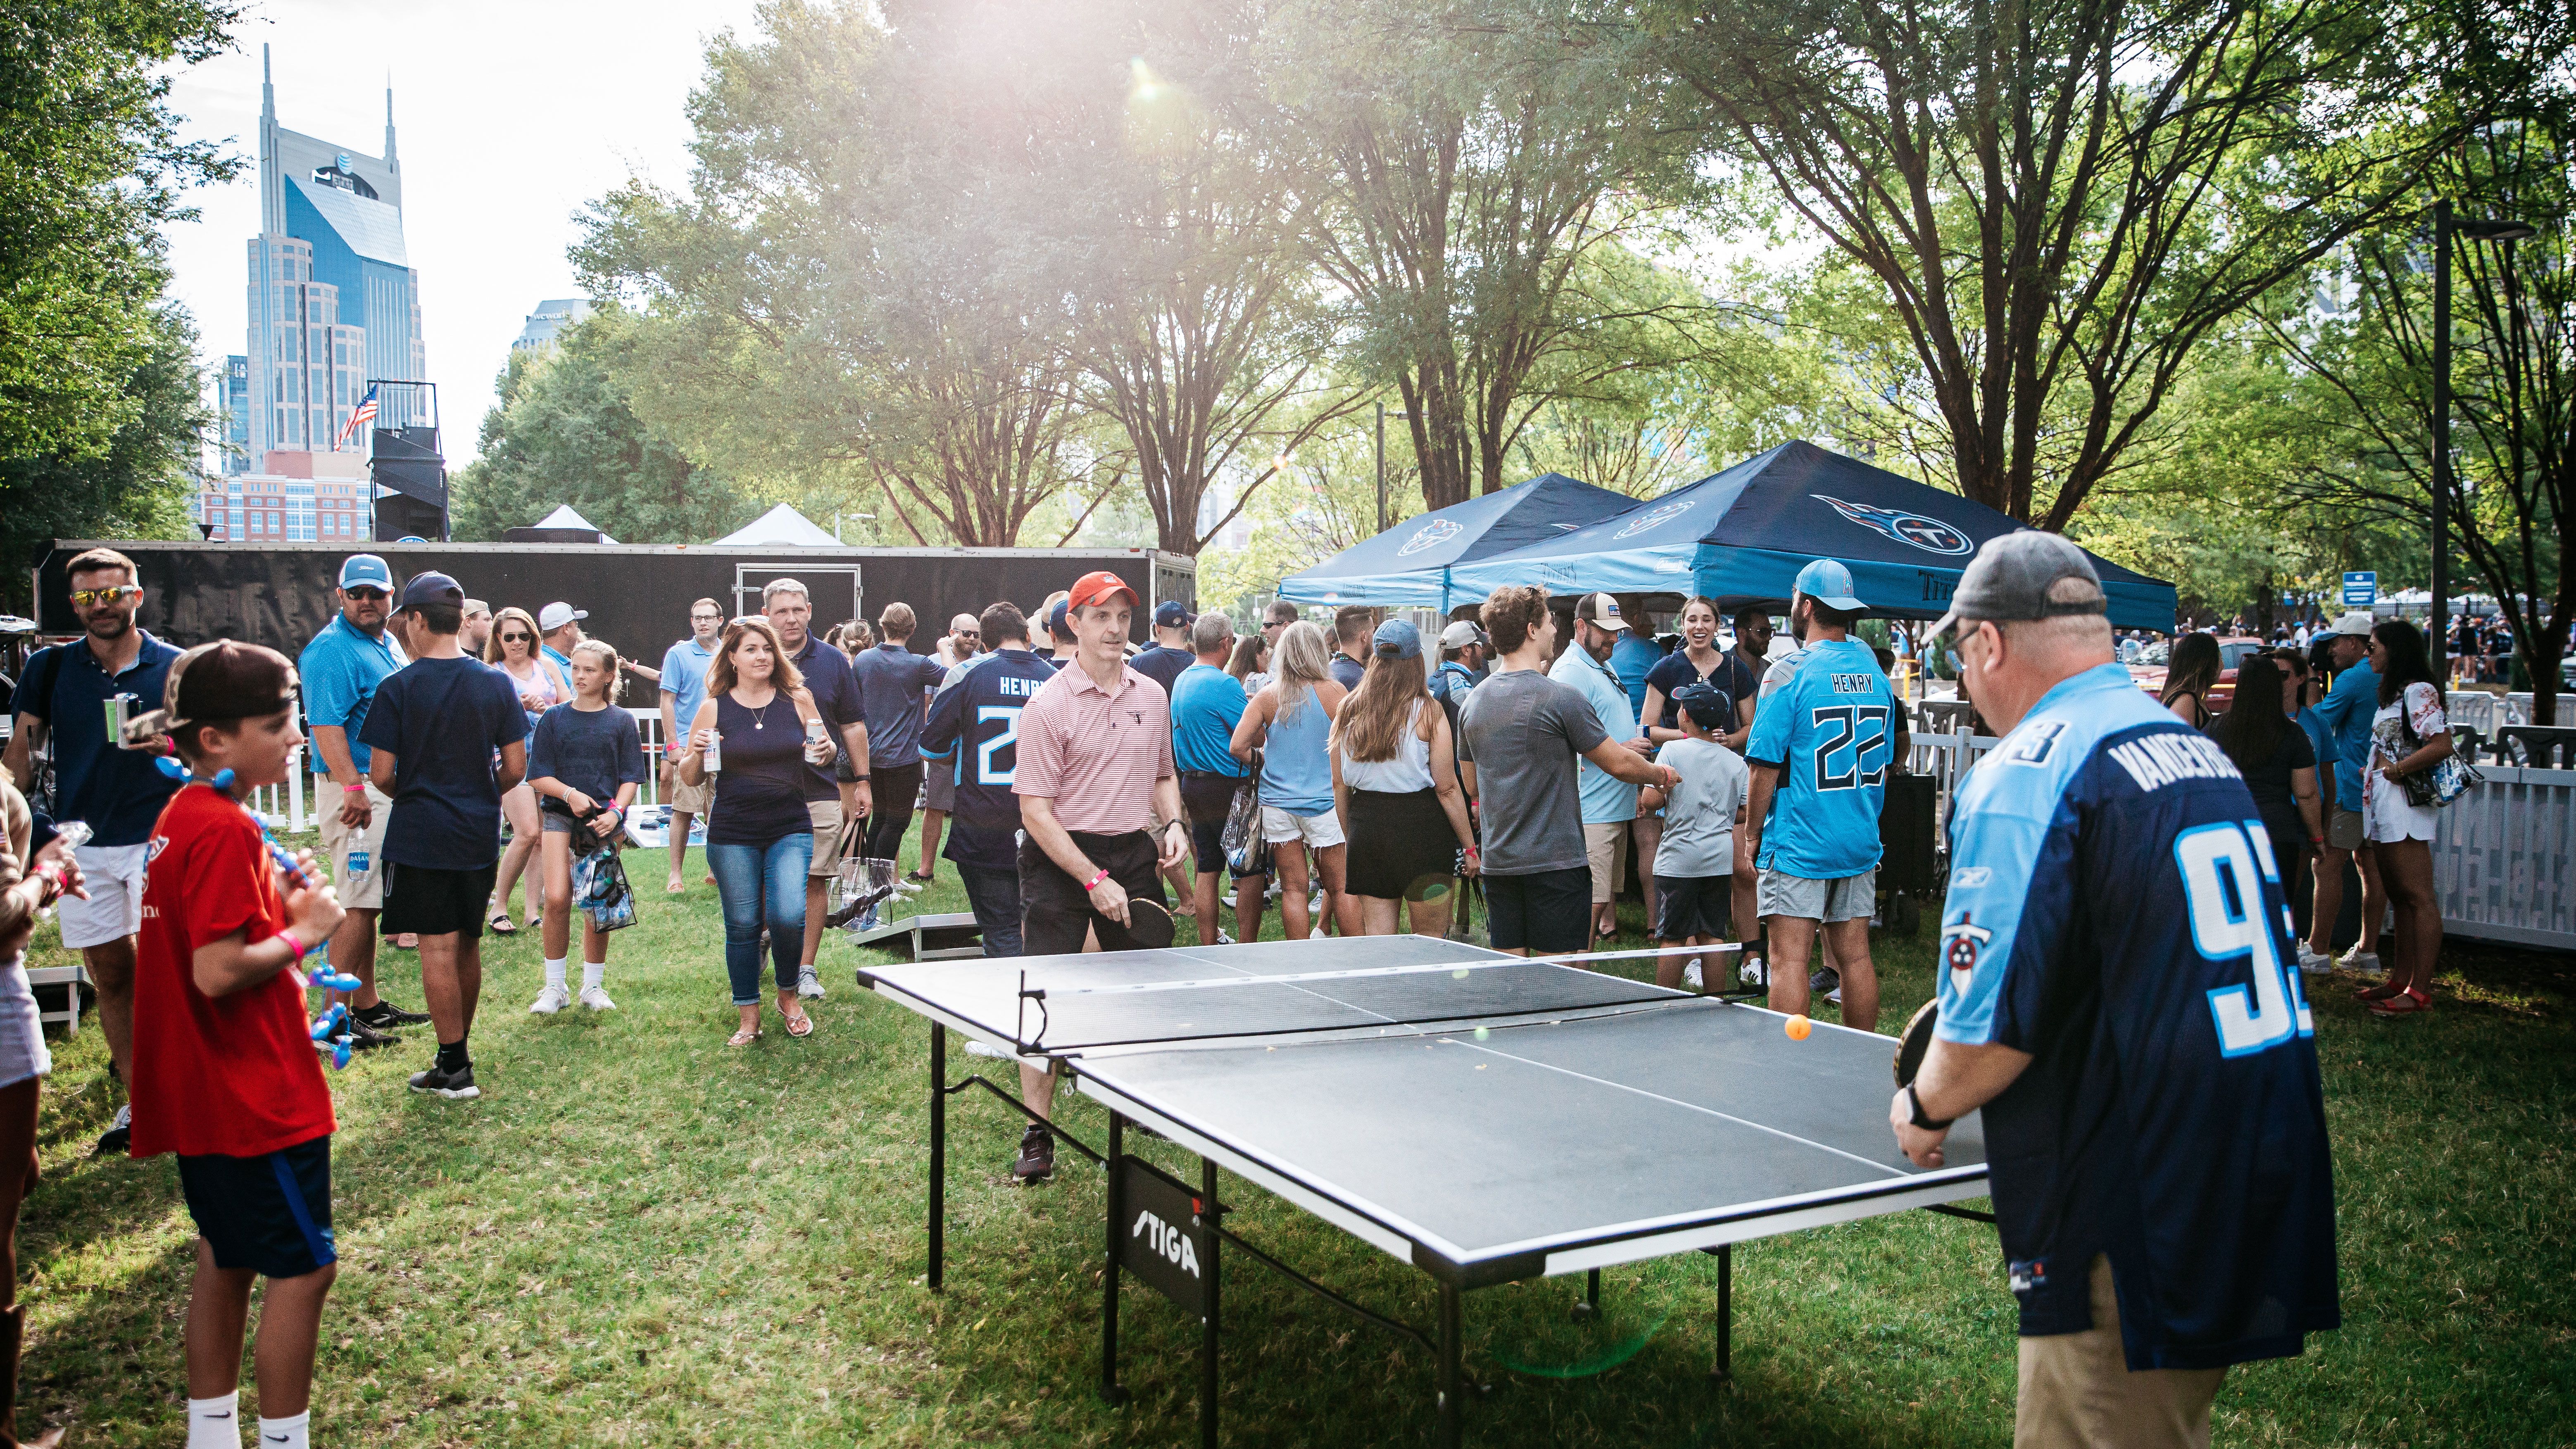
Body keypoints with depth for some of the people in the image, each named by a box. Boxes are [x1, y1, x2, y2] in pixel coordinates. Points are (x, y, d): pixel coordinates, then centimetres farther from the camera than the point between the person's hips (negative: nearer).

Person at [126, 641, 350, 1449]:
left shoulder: (183, 816, 9)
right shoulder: (226, 830, -21)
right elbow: (219, 972, -27)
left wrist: (278, 899, 4)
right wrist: (304, 930, -14)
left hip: (205, 1095, 10)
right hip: (257, 1096, -10)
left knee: (228, 1258, 19)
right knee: (303, 1267, 1)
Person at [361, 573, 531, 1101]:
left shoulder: (398, 687, -10)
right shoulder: (496, 684, 0)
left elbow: (381, 774, -9)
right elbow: (516, 768, 1)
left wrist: (407, 795, 12)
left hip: (420, 836, -4)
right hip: (479, 835, 4)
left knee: (438, 949, 0)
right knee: (468, 946, 14)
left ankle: (454, 1069, 3)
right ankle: (459, 1053, 26)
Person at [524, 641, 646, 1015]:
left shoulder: (621, 722, 5)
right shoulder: (554, 718, 6)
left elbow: (631, 778, 2)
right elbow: (539, 776, 3)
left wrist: (615, 811, -14)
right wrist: (570, 794, -14)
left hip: (604, 819, 0)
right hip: (560, 815, 0)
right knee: (556, 899, -12)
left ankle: (593, 986, 17)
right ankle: (555, 987, 1)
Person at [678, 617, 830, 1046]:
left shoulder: (798, 700, 2)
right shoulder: (714, 709, 0)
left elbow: (822, 752, 15)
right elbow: (690, 778, 6)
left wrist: (827, 750, -8)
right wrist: (697, 754, -15)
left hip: (791, 829, 0)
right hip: (733, 835, 0)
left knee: (788, 915, -15)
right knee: (742, 925, 5)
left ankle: (789, 996, 12)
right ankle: (748, 1016, 21)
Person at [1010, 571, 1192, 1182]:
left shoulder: (1153, 696, 6)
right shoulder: (1048, 704, -11)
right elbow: (1035, 811, -13)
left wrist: (1173, 823, 0)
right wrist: (1094, 880, -18)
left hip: (1136, 854, 5)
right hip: (1061, 857, -5)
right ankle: (1037, 1136, 5)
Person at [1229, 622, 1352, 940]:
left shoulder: (1268, 695, 0)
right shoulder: (1334, 692, -6)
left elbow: (1237, 747, -4)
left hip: (1277, 803, 2)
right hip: (1323, 803, -2)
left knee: (1293, 889, 4)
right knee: (1340, 888, 5)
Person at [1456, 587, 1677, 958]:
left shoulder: (1472, 702, 6)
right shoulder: (1560, 698, -13)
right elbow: (1621, 764, -5)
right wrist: (1662, 775, 14)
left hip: (1497, 862, 6)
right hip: (1556, 860, -6)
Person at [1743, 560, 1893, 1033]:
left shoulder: (1792, 673, -11)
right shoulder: (1872, 669, 8)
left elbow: (1766, 767, -12)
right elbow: (1883, 762, 16)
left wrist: (1751, 837, -2)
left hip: (1799, 844, -6)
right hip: (1861, 842, 7)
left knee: (1788, 959, -4)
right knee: (1854, 957, 11)